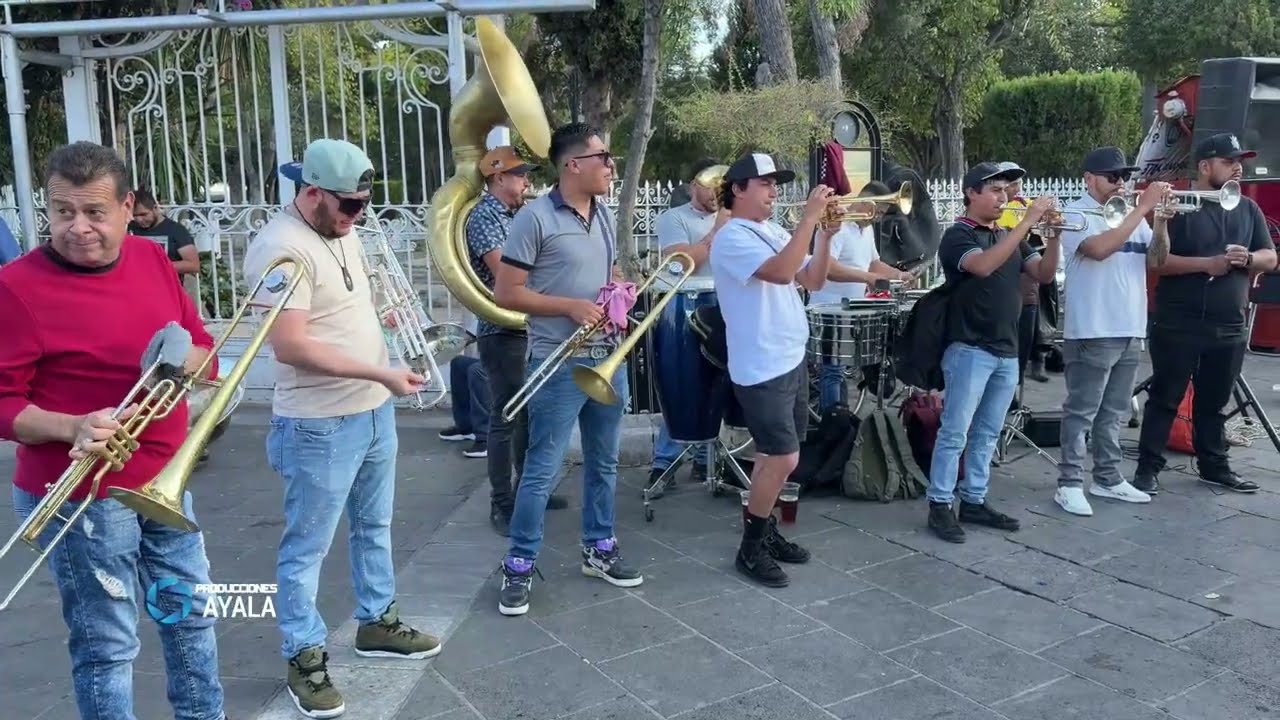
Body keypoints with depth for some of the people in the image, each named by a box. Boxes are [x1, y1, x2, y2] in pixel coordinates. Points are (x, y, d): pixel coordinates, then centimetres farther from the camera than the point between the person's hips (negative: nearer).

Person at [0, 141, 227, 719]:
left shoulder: (152, 259, 2)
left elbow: (205, 351, 9)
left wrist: (192, 359, -13)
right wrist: (73, 428, -30)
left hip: (164, 480, 7)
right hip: (80, 496, -6)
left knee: (192, 611, 21)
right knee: (107, 645, 4)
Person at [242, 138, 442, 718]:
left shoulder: (342, 230, 7)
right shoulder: (281, 247, -21)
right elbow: (291, 347, -27)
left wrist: (384, 316, 7)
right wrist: (381, 373, -26)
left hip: (373, 410, 9)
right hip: (320, 426, -9)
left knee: (374, 526, 22)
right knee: (306, 547, 6)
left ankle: (376, 621, 39)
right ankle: (305, 659, 21)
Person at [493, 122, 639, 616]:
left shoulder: (605, 215, 10)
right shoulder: (535, 217, -13)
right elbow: (506, 293, -14)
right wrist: (570, 306, -19)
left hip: (609, 359, 7)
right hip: (560, 365, -7)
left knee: (603, 462, 16)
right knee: (542, 470, -1)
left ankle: (599, 550, 31)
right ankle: (519, 566, 13)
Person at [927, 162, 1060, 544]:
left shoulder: (1009, 236, 14)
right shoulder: (958, 235, -7)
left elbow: (1044, 274, 9)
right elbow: (983, 266, -27)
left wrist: (1053, 234, -7)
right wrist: (1028, 222, -25)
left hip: (1006, 351, 7)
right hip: (970, 349, -7)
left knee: (986, 434, 12)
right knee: (955, 433, -5)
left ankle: (974, 501, 19)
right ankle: (940, 505, 2)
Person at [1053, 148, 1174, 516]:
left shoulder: (1132, 214, 14)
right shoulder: (1076, 214, -7)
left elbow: (1156, 258, 8)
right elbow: (1099, 249, -24)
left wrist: (1160, 222, -9)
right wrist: (1143, 209, -21)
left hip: (1130, 330, 7)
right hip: (1092, 332, -7)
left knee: (1114, 412, 14)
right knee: (1081, 412, -2)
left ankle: (1108, 478, 23)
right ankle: (1070, 484, 3)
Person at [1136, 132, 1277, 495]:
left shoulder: (1248, 209, 12)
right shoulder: (1178, 206, -6)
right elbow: (1157, 261, -13)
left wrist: (1248, 259, -10)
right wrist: (1208, 264, -21)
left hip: (1229, 328, 5)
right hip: (1178, 325, -5)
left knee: (1214, 402, 15)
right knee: (1164, 399, 1)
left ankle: (1214, 466, 26)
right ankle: (1148, 468, 6)